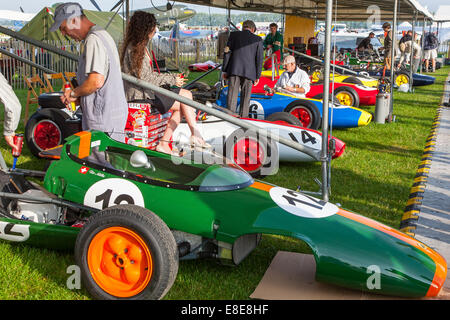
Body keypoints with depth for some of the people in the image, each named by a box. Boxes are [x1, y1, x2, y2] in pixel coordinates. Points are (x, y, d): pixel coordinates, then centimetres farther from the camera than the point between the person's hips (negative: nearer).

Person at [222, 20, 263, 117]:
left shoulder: (234, 34, 7)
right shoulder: (258, 39, 7)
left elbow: (227, 52, 3)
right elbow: (259, 59, 5)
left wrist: (224, 70, 5)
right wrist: (257, 76, 9)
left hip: (234, 70, 0)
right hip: (249, 72, 0)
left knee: (232, 96, -1)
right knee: (245, 98, 7)